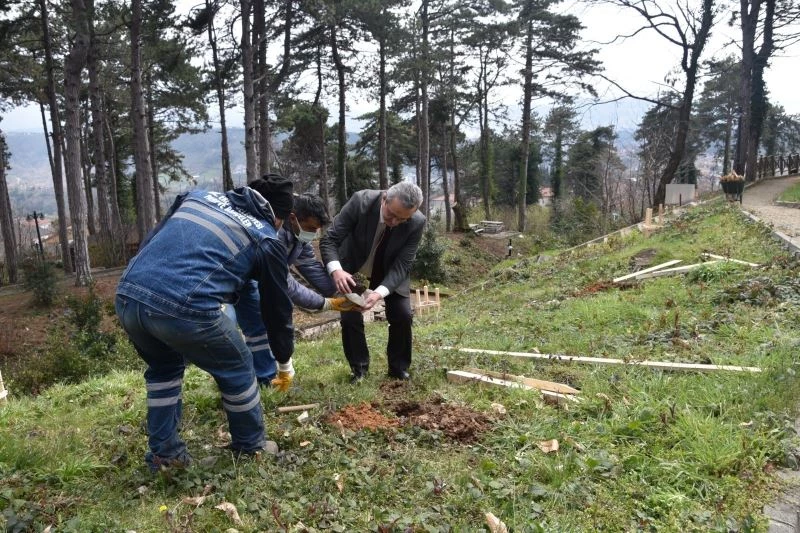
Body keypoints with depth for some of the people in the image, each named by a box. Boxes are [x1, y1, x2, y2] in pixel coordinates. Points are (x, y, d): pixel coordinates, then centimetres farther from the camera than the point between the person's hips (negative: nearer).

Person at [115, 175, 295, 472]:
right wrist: (285, 361, 34)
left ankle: (164, 452, 38)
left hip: (127, 296, 6)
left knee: (163, 368, 33)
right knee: (236, 369, 21)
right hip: (185, 308, -5)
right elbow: (276, 307, 20)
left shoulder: (198, 196, 25)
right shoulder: (267, 240, 13)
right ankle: (250, 446, 36)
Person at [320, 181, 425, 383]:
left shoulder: (417, 223, -29)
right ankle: (359, 367, 14)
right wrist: (336, 270, -47)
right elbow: (330, 239, -27)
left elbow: (401, 265, -25)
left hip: (390, 271, 1)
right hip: (354, 268, 0)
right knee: (350, 317, -7)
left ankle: (399, 367, 15)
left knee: (402, 316, -8)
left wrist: (380, 292, -43)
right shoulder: (360, 201, -33)